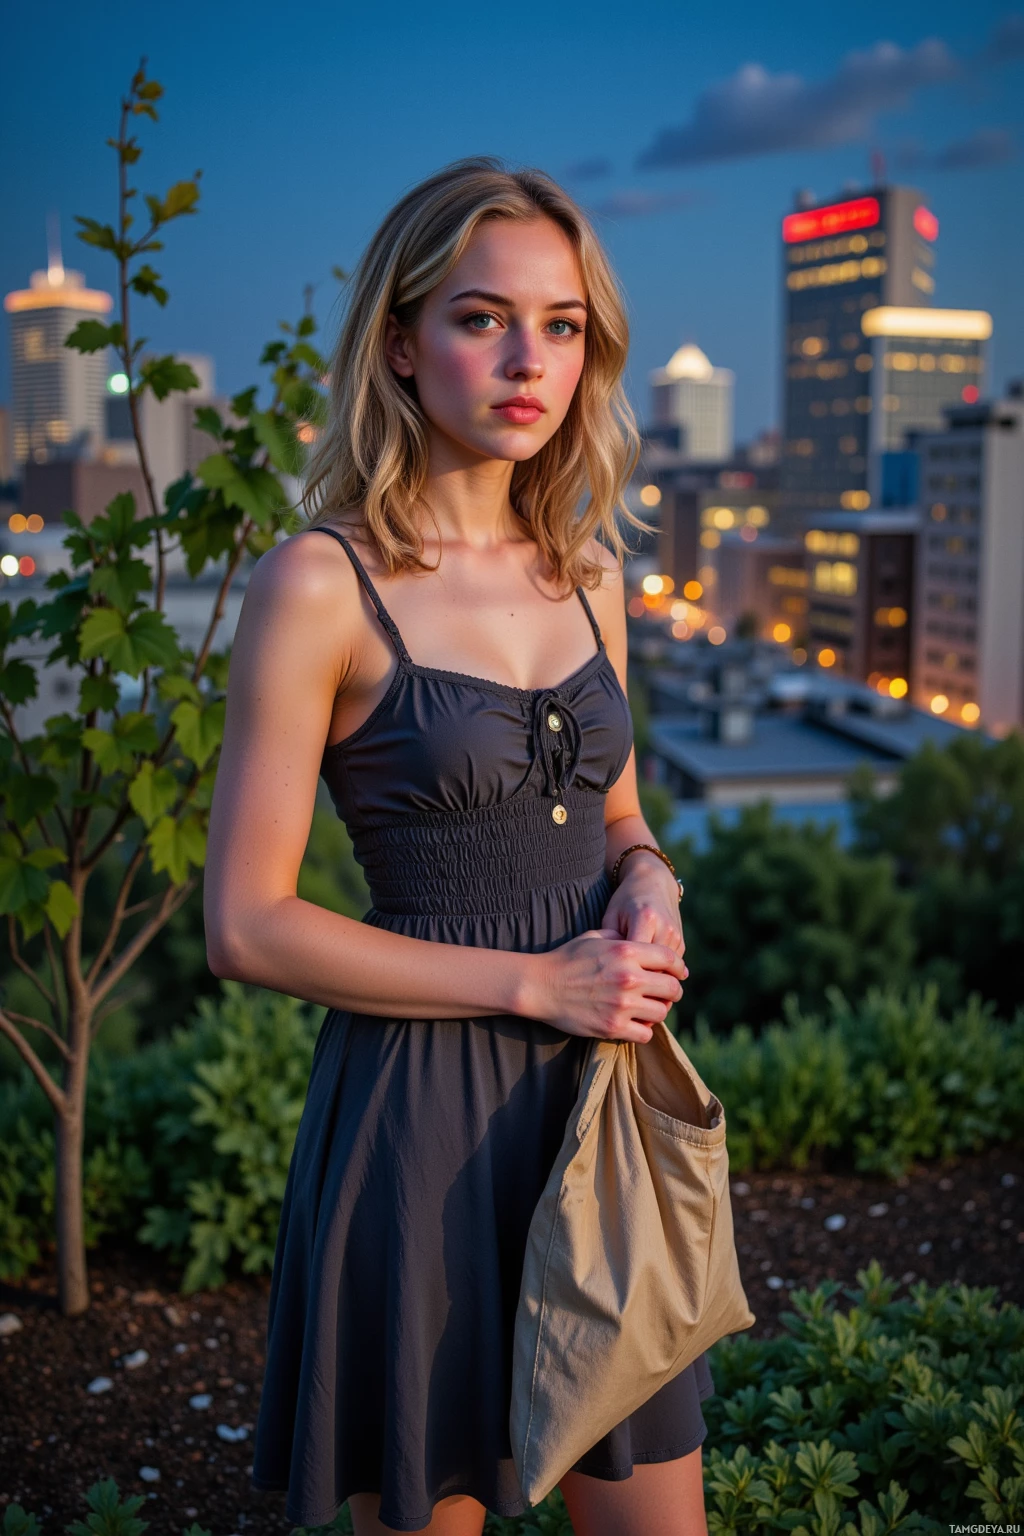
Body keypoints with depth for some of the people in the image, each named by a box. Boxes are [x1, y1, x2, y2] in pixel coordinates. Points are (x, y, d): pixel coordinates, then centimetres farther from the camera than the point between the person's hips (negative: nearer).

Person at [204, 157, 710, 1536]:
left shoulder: (588, 571, 7)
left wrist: (650, 884, -4)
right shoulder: (322, 583, -12)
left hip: (604, 1092, 6)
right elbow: (246, 927, -14)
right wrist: (532, 981, -15)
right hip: (425, 1108, -5)